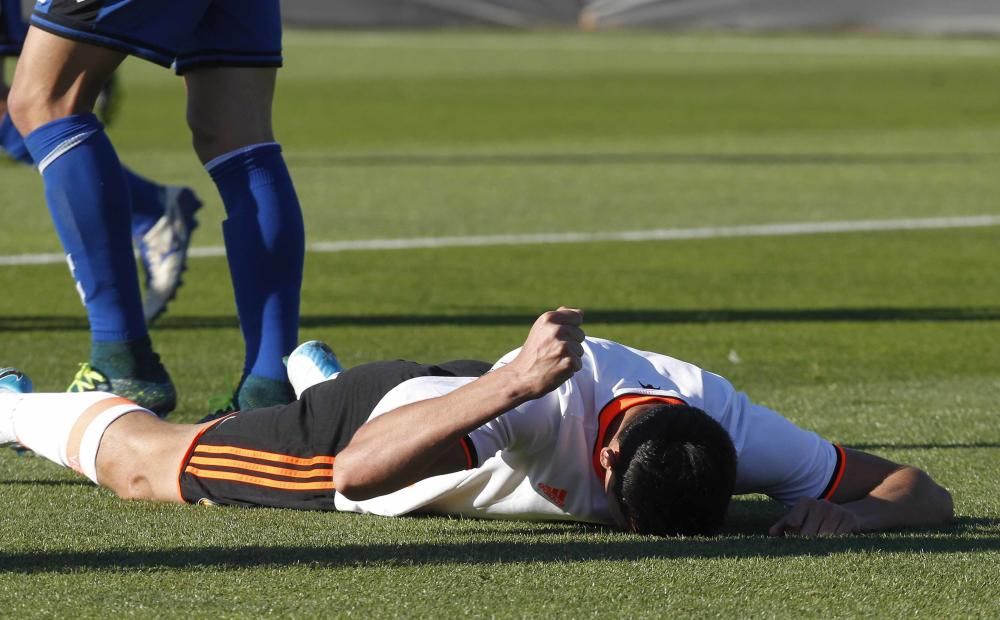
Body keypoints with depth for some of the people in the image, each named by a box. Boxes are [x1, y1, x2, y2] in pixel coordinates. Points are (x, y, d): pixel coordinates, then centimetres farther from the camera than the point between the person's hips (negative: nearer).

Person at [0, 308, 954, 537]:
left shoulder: (725, 426, -35)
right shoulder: (558, 397, -49)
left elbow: (925, 495, -29)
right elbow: (356, 473, -57)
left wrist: (844, 511, -52)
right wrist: (507, 383, -69)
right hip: (367, 418, -5)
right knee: (142, 462, 16)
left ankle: (305, 369, 74)